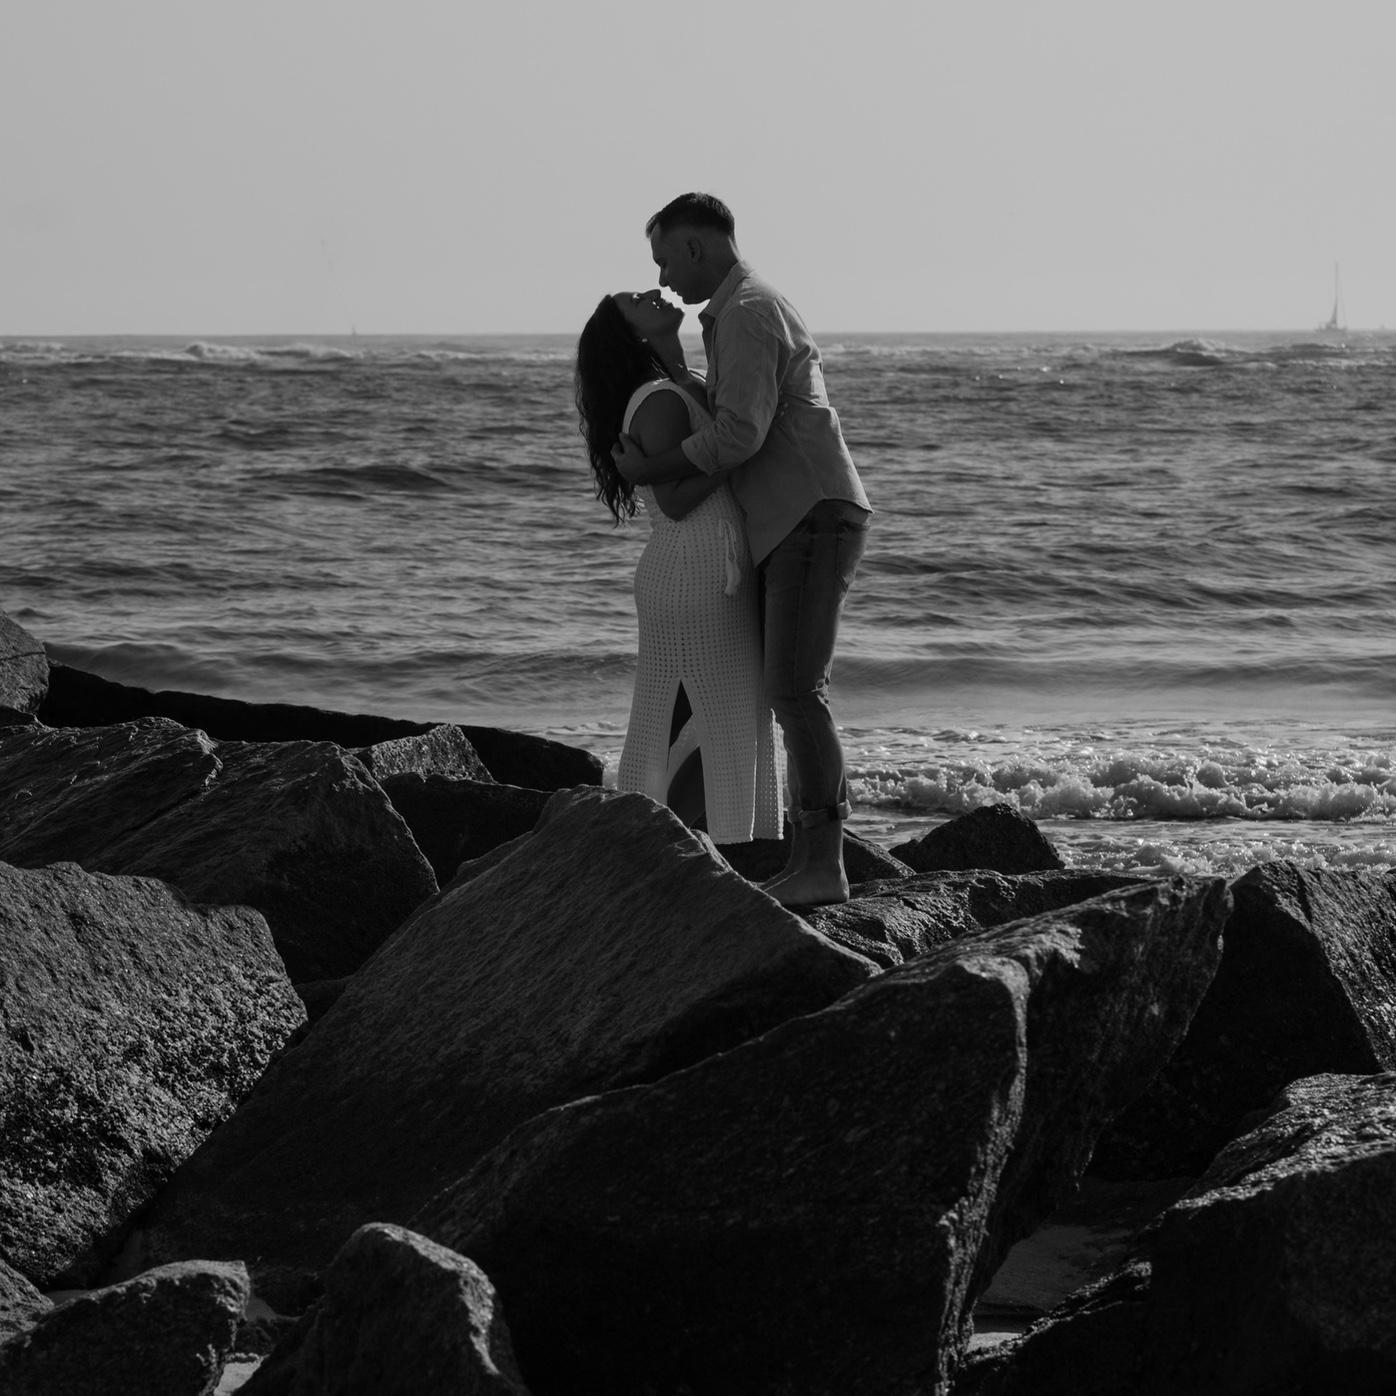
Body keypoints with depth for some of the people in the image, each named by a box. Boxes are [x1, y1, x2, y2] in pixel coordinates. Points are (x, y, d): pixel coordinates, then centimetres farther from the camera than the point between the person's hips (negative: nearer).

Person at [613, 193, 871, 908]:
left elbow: (738, 434, -21)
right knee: (793, 693, 7)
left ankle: (824, 865, -19)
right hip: (793, 526, 11)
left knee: (795, 689, -16)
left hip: (814, 519, -11)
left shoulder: (746, 313, -11)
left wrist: (652, 470, -8)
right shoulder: (755, 309, 23)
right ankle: (806, 861, 6)